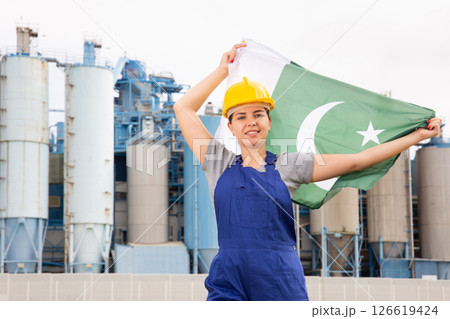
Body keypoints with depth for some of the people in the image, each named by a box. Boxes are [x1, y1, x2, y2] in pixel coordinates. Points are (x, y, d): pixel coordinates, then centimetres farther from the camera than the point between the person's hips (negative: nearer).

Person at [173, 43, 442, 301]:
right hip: (229, 283, 0)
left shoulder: (287, 165, 10)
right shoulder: (219, 163, 12)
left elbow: (356, 161, 11)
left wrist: (415, 137, 11)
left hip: (281, 283, 0)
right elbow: (183, 108, 16)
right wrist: (223, 70, 22)